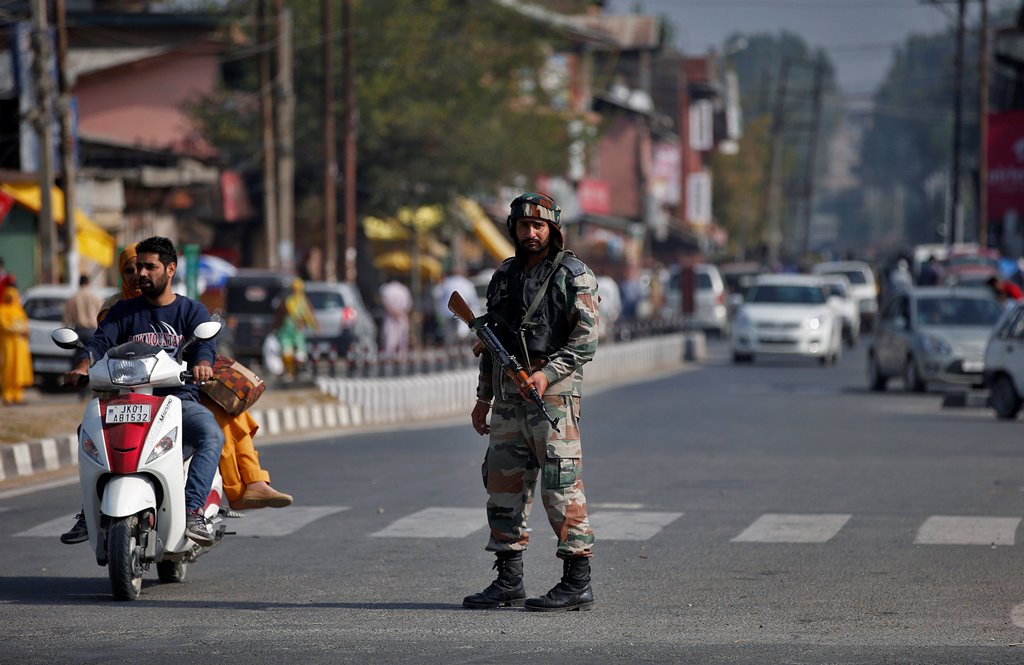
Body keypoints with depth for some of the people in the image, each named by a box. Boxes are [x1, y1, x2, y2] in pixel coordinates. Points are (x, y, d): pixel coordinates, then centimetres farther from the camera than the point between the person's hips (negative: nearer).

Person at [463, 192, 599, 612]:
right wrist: (484, 396, 19)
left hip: (553, 389, -7)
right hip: (509, 394, 7)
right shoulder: (504, 276, 17)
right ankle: (508, 582, 14)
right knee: (504, 483, 7)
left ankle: (577, 584, -8)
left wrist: (547, 373, -22)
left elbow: (586, 338, -11)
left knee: (561, 486, -10)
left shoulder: (573, 275, -4)